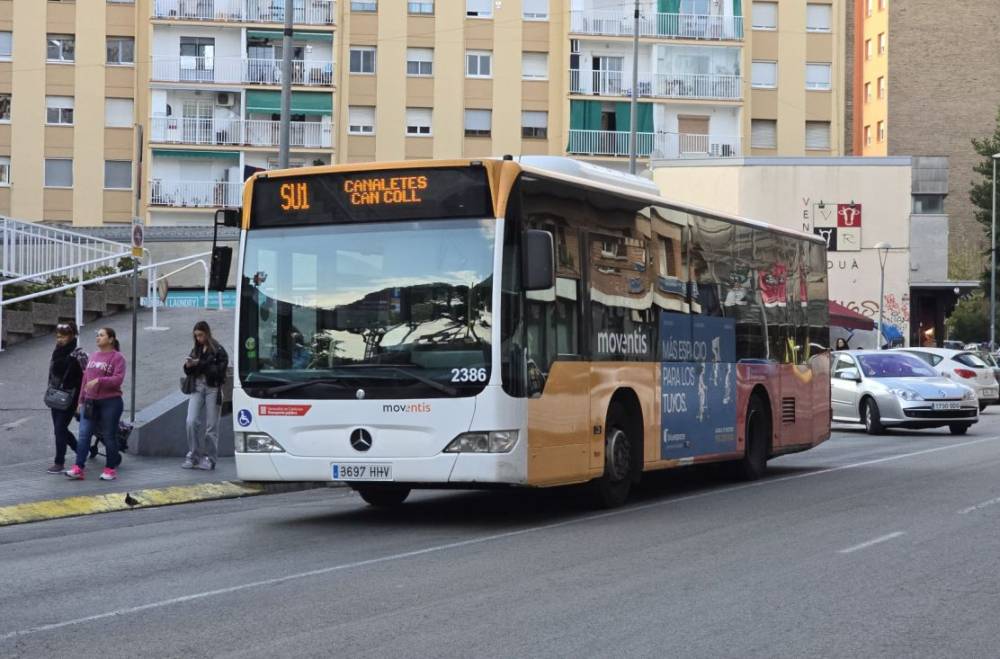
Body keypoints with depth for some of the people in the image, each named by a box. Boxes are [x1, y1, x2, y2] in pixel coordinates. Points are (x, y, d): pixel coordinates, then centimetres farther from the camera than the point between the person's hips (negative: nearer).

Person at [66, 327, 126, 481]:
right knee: (84, 435, -4)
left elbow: (118, 379, -17)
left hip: (110, 402, -6)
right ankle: (78, 468, -6)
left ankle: (110, 469, 15)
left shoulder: (117, 357, -6)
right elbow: (85, 378, 18)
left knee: (109, 436, 4)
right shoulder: (93, 357, 15)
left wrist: (99, 380, -26)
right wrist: (81, 400, 16)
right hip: (90, 402, 6)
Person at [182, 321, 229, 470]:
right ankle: (193, 455, 2)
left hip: (212, 388, -4)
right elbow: (188, 372, 18)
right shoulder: (196, 350, 15)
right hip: (196, 387, 4)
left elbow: (220, 370, -12)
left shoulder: (218, 350, -3)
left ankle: (209, 458, 7)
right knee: (191, 421, -8)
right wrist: (188, 365, -5)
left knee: (211, 425, 0)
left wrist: (200, 364, -17)